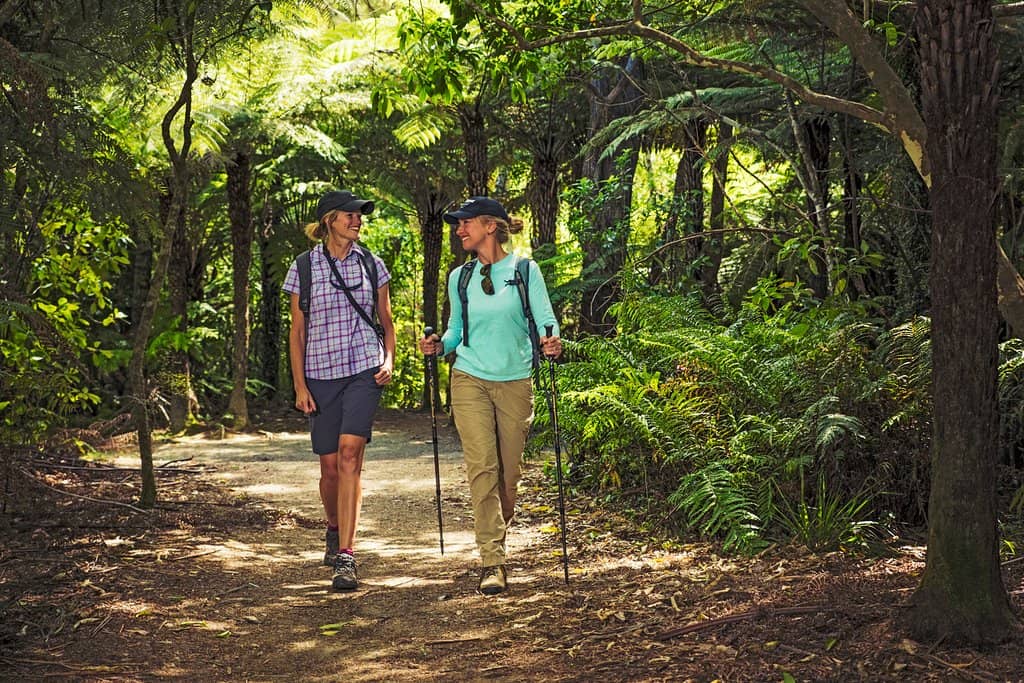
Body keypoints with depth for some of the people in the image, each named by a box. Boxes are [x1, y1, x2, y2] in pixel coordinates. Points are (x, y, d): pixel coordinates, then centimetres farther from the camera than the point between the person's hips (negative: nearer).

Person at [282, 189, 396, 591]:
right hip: (321, 373, 1)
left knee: (349, 455, -17)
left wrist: (389, 360, -1)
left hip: (364, 370, 0)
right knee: (330, 466, 6)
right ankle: (334, 530, 38)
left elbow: (386, 321, 16)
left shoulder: (372, 265, 7)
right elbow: (297, 332, 4)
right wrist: (300, 386, -2)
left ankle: (345, 557, -19)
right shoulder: (304, 268, 2)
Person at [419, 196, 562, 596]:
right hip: (470, 380, 1)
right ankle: (492, 563, -13)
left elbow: (545, 319, -5)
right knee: (482, 468, -11)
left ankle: (496, 539, 30)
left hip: (515, 382, -1)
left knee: (508, 472, 5)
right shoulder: (459, 278, 9)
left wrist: (551, 342, -26)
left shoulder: (525, 271, 0)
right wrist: (440, 346, -3)